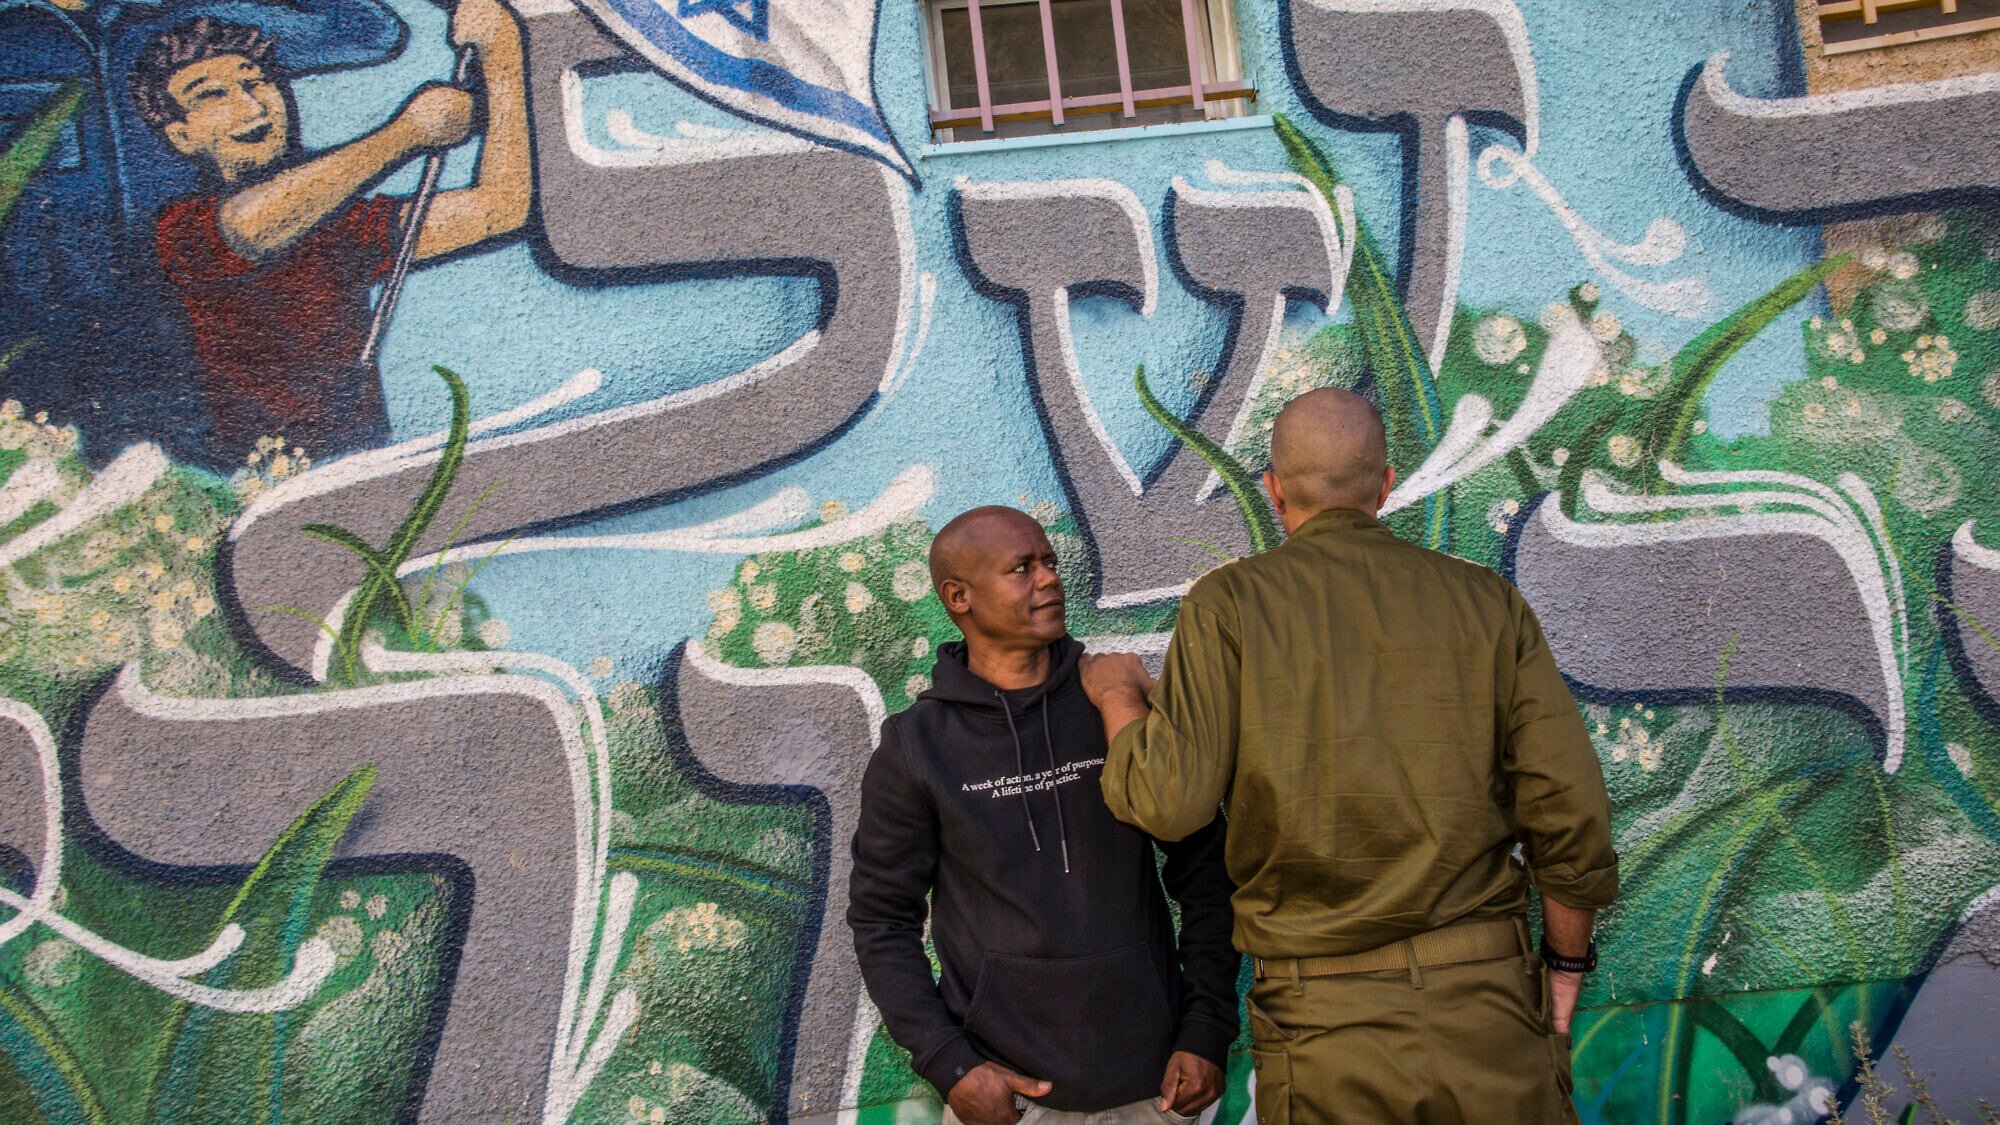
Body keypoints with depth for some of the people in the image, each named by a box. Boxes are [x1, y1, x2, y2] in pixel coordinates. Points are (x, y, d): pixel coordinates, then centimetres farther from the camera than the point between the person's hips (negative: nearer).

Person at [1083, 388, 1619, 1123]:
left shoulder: (1229, 603, -2)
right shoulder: (1487, 601, 3)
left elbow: (1171, 800, -11)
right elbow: (1570, 808, -1)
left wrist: (1117, 696, 9)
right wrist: (1566, 968, 13)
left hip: (1329, 1027, -1)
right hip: (1487, 1005, 2)